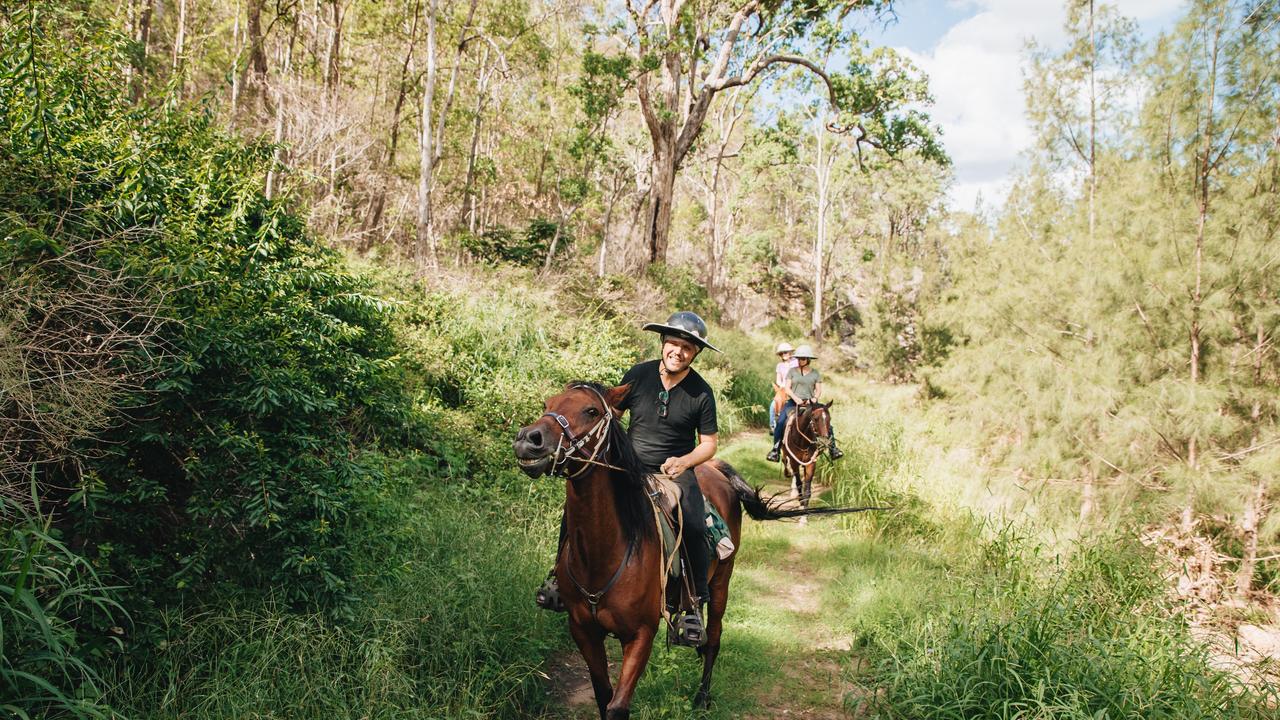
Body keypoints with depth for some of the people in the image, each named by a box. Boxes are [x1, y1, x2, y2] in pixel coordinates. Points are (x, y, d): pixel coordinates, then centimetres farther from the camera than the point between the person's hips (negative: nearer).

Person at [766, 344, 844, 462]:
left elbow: (819, 390, 8)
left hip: (810, 403, 1)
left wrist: (815, 397, -14)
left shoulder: (815, 373, 10)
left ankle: (833, 449, -5)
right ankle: (775, 449, -13)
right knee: (780, 423, -24)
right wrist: (796, 398, -16)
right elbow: (787, 388, 1)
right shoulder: (792, 371, 8)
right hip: (793, 402, -1)